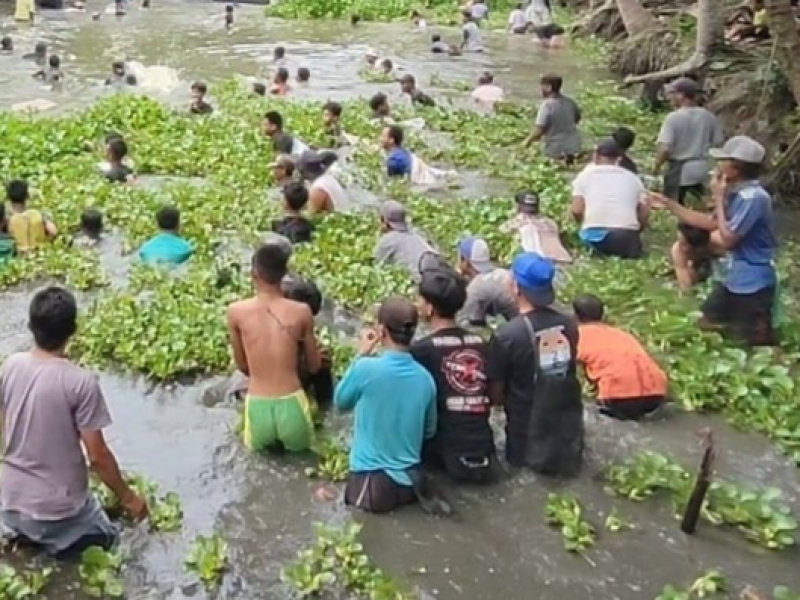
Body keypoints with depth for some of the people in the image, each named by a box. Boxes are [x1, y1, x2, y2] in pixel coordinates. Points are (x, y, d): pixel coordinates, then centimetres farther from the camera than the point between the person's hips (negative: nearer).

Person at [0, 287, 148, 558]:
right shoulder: (81, 382, -22)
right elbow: (97, 456, -17)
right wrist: (127, 497, -2)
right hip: (59, 508, -5)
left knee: (22, 526, 38)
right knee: (106, 539, 23)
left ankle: (24, 535, 9)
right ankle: (58, 544, 0)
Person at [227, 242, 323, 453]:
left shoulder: (236, 311, -5)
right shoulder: (301, 311, -5)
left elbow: (242, 365, 8)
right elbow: (314, 366, 7)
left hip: (258, 409, 1)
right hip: (291, 407, -1)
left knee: (257, 448, 34)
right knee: (300, 447, 31)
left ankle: (267, 448, 12)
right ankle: (289, 443, 9)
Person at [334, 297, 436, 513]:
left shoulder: (366, 368, -19)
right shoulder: (425, 378, -4)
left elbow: (340, 402, 1)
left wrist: (361, 355, 4)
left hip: (373, 482, -5)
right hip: (409, 481, 6)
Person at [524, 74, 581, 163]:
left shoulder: (547, 105, -18)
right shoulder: (570, 102, 2)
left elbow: (539, 131, -20)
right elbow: (577, 118, 21)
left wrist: (528, 140, -3)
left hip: (556, 149, -6)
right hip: (573, 146, 6)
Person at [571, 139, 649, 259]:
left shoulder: (584, 175, 11)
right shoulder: (632, 177, 16)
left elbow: (577, 210, 1)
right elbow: (645, 211, 8)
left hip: (594, 235, -2)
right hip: (627, 236, 2)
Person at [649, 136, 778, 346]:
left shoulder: (753, 198, -26)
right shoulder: (737, 193, 3)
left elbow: (726, 240, -24)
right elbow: (710, 223, 14)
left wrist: (718, 198, -18)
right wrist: (669, 204, 10)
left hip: (752, 283, -10)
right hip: (734, 277, 10)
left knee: (754, 342, -1)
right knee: (707, 322, 21)